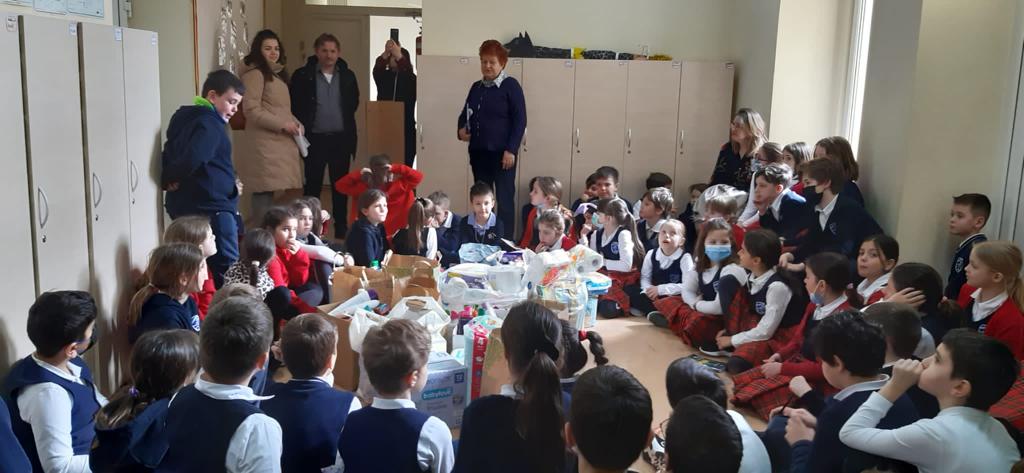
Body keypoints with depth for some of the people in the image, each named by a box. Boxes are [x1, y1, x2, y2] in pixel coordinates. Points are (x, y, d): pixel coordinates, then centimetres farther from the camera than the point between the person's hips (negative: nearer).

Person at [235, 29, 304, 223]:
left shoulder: (276, 73, 21)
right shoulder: (255, 73, -8)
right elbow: (251, 110, -17)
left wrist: (294, 123, 9)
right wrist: (282, 125, -16)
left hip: (277, 142, 9)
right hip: (263, 144, -9)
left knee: (268, 191, 9)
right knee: (263, 192, -9)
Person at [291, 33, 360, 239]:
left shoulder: (348, 76, 4)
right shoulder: (303, 75, -3)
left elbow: (354, 103, 15)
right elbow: (294, 106, 0)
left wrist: (345, 122, 9)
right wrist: (303, 127, -1)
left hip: (341, 138, 2)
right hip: (315, 138, -2)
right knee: (313, 184, 4)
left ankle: (341, 227, 17)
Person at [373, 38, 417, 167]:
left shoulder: (411, 79, 3)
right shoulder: (384, 77, 9)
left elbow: (407, 74, -21)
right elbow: (376, 71, -13)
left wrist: (398, 56, -31)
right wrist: (385, 54, -30)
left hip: (405, 132, -2)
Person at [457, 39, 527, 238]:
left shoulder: (511, 86, -5)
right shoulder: (476, 87, 13)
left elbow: (520, 120, -8)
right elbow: (465, 113, 25)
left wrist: (511, 150, -14)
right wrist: (462, 129, 3)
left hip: (502, 153, -6)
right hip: (478, 152, 6)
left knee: (505, 199, -2)